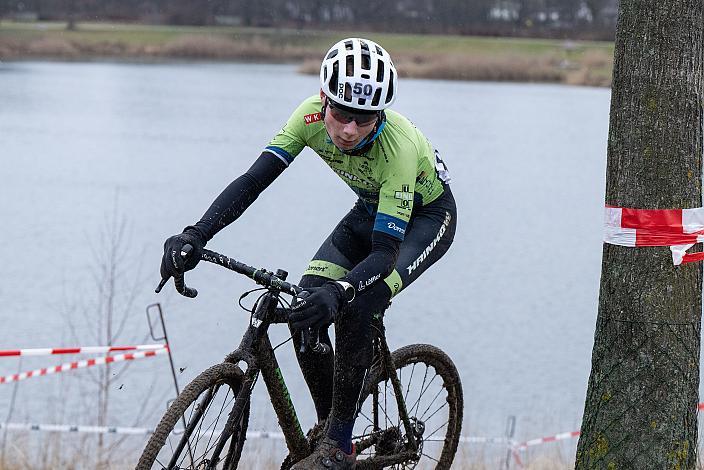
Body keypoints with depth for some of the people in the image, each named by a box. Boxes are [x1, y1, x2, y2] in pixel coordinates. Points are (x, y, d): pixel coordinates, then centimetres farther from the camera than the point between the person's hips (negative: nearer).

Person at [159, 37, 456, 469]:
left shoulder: (399, 146, -39)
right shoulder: (313, 115, -26)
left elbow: (385, 252, -41)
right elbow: (253, 180, -27)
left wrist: (338, 292, -59)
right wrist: (196, 236, -41)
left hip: (427, 215, -6)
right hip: (372, 210, 6)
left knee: (354, 307, -29)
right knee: (304, 307, -15)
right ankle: (326, 426, 3)